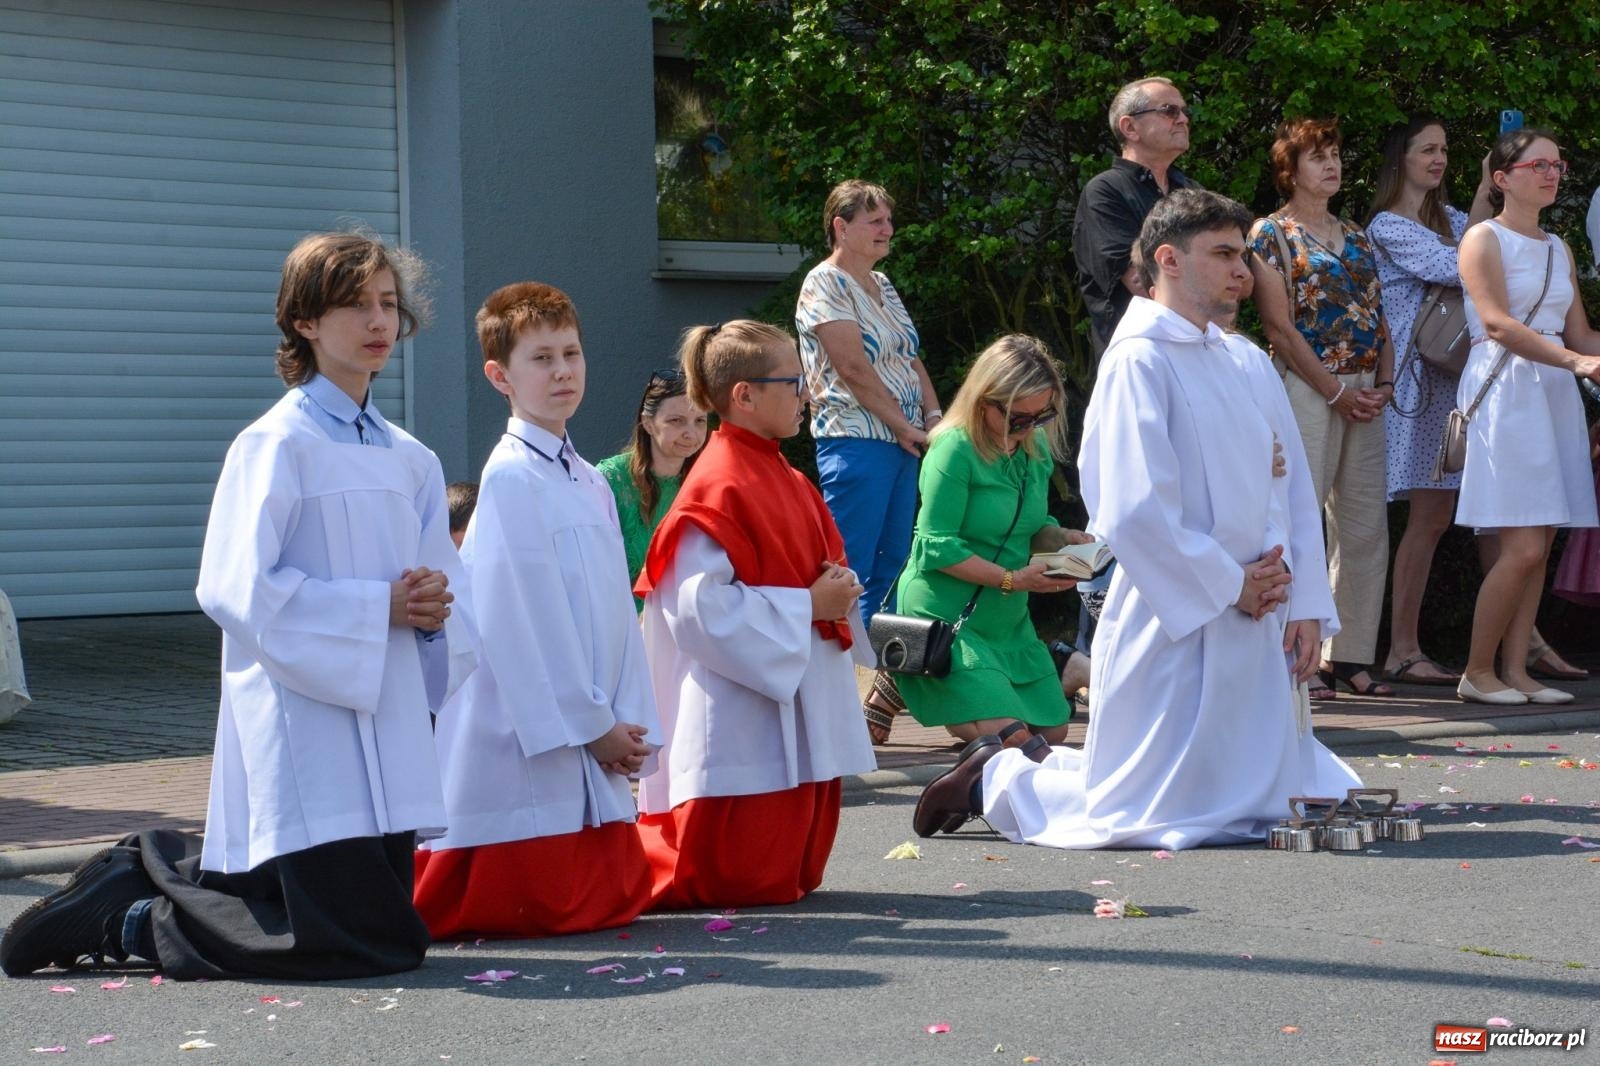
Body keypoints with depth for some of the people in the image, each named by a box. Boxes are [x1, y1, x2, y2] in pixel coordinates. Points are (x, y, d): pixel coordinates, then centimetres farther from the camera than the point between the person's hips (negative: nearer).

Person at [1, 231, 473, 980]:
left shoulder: (410, 461, 14)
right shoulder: (276, 445, -9)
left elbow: (442, 580, 20)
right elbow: (237, 589, -18)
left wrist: (429, 607, -5)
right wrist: (378, 607, -16)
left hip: (385, 738, 8)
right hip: (304, 734, -8)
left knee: (388, 919, 13)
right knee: (374, 946, -11)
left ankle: (160, 870, 28)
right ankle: (125, 918, 4)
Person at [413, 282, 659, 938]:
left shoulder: (590, 482, 13)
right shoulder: (511, 477, -13)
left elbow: (616, 611, 13)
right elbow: (522, 620, -16)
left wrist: (630, 724, 3)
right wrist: (593, 726, -13)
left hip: (593, 732, 8)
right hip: (527, 734, -8)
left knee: (620, 895, 11)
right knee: (546, 907, -7)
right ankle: (413, 880, 14)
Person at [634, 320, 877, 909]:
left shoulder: (787, 481, 14)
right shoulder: (719, 486, -15)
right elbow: (702, 607, -22)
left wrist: (838, 595, 2)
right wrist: (807, 605, -17)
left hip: (802, 715, 10)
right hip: (744, 722, -10)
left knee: (798, 872, 15)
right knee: (748, 881, -6)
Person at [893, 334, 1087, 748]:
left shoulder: (1037, 449, 4)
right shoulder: (955, 452, -20)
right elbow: (937, 546, -21)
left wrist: (1060, 539, -8)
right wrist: (1012, 580, -26)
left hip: (1007, 620, 8)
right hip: (946, 618, -8)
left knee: (1052, 733, 13)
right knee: (1011, 738, -18)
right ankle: (899, 685, 4)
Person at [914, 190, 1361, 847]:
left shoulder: (1248, 362, 11)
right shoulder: (1140, 361, -13)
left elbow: (1295, 490, 13)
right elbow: (1135, 514, -21)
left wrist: (1306, 606, 2)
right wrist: (1231, 585, -13)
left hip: (1259, 626, 8)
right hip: (1177, 624, -8)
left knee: (1274, 799, 19)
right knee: (1147, 817, -6)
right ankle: (999, 778, 19)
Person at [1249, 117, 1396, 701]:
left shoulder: (1356, 236, 18)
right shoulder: (1272, 233, -2)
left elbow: (1379, 318, 16)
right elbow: (1280, 327, -10)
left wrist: (1384, 381, -1)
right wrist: (1336, 391, -12)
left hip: (1365, 395, 7)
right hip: (1305, 389, -7)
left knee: (1364, 527, 5)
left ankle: (1348, 655, 11)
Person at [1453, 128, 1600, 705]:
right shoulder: (1484, 239, -3)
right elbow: (1497, 322, -14)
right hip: (1505, 392, -7)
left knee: (1540, 547, 3)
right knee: (1524, 547, -12)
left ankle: (1516, 669, 8)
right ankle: (1477, 673, -2)